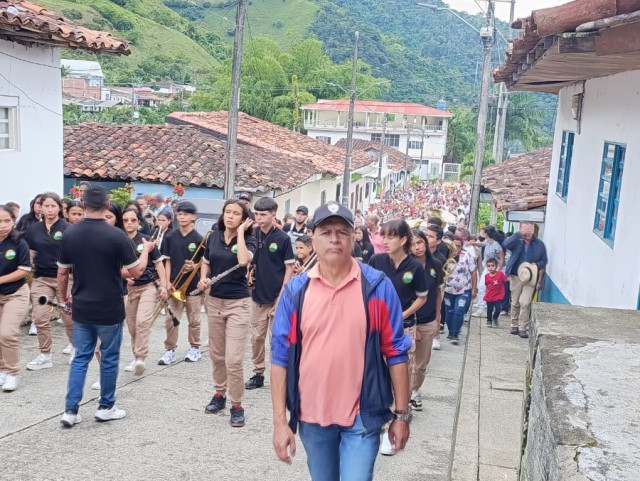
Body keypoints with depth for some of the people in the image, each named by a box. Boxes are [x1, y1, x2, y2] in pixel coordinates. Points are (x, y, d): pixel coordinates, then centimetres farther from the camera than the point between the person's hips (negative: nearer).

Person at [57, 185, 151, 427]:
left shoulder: (69, 235, -2)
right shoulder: (116, 235, -16)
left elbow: (62, 273, 7)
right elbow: (136, 271, -10)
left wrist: (65, 297, 23)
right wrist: (146, 249, 8)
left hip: (81, 309, 4)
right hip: (110, 310, -4)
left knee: (80, 358, 13)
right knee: (109, 358, 11)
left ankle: (70, 410, 11)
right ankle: (105, 407, 22)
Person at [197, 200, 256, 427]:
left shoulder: (249, 240, -8)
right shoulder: (213, 237, 3)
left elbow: (243, 261, -28)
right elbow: (206, 262, 16)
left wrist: (240, 232, -19)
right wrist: (203, 279, -4)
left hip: (238, 304, -4)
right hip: (214, 301, 5)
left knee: (233, 359, -7)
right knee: (216, 355, 15)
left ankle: (237, 405, 7)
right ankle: (219, 393, 34)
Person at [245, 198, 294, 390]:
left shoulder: (282, 238, -7)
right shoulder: (252, 235, 3)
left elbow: (289, 268, -5)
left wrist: (283, 294, -11)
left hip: (276, 297, -4)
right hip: (257, 295, 4)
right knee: (257, 337, 11)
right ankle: (258, 373, 23)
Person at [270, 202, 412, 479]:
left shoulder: (377, 287, -8)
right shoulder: (296, 291, -4)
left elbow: (396, 352, -4)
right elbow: (280, 356, -2)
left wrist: (402, 414, -3)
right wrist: (280, 420, -5)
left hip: (362, 416, -2)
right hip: (311, 416, 3)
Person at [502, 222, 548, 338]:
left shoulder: (539, 244, 1)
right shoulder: (517, 242, -2)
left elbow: (543, 262, 4)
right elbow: (505, 245, -22)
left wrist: (540, 281, -9)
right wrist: (519, 234, -27)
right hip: (516, 277, 1)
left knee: (525, 302, -11)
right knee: (515, 303, 10)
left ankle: (522, 328, -3)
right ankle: (514, 325, 24)